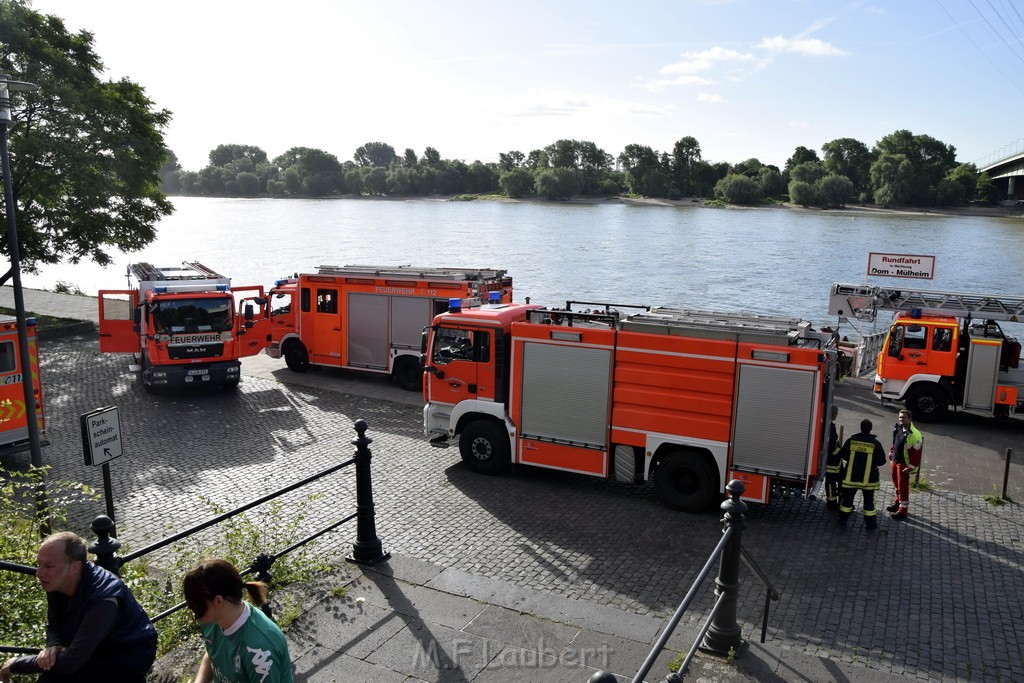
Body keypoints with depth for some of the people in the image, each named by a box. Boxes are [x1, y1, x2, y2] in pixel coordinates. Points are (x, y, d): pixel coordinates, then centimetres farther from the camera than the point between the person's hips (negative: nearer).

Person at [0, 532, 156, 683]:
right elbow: (53, 626, 6)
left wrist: (16, 664, -18)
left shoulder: (104, 599, -34)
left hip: (128, 659, -7)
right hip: (95, 650, 7)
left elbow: (70, 662, -30)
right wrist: (52, 647, -17)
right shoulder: (56, 582, -10)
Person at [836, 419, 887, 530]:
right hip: (868, 478, -1)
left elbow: (843, 455, 0)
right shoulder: (875, 443, -12)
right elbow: (881, 461, -9)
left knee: (847, 497, 12)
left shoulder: (851, 440, -7)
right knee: (868, 500, 11)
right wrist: (873, 461, 11)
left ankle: (843, 520, 19)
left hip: (851, 476, 1)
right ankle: (870, 523, 17)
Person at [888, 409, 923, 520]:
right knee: (897, 484, 23)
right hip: (895, 461, 8)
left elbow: (916, 453, -22)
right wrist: (891, 452, 19)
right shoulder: (898, 428, 1)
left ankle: (902, 511, 7)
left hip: (904, 464, -8)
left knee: (903, 487, -1)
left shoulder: (914, 435, -24)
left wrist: (910, 468, -21)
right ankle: (898, 502, 41)